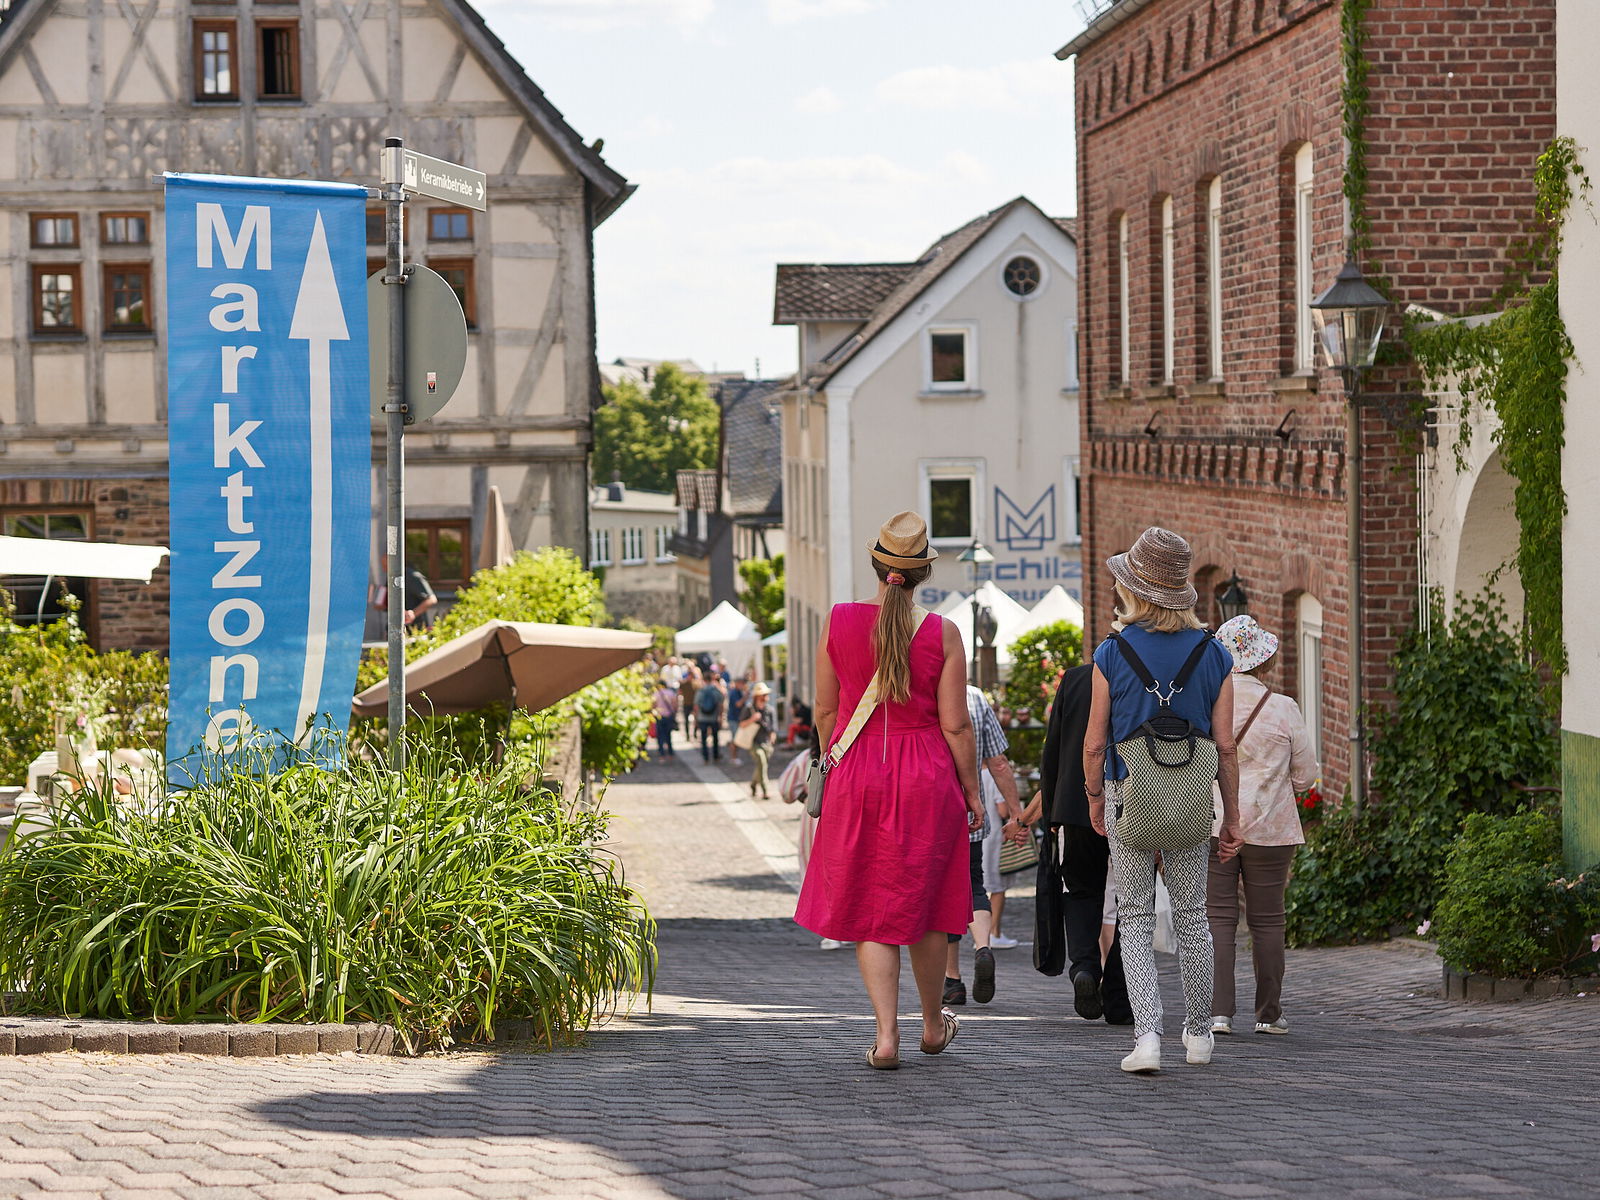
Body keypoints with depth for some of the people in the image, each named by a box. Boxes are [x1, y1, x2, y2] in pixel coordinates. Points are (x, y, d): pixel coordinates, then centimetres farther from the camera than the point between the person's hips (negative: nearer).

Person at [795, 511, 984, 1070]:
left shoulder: (839, 622, -3)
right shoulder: (941, 633, -7)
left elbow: (825, 713, 3)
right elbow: (956, 725, -6)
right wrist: (971, 792, 5)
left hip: (857, 774, 0)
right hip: (927, 775, 0)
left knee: (870, 908, 7)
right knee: (923, 901, 15)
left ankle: (886, 1032, -4)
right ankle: (933, 1024, 31)